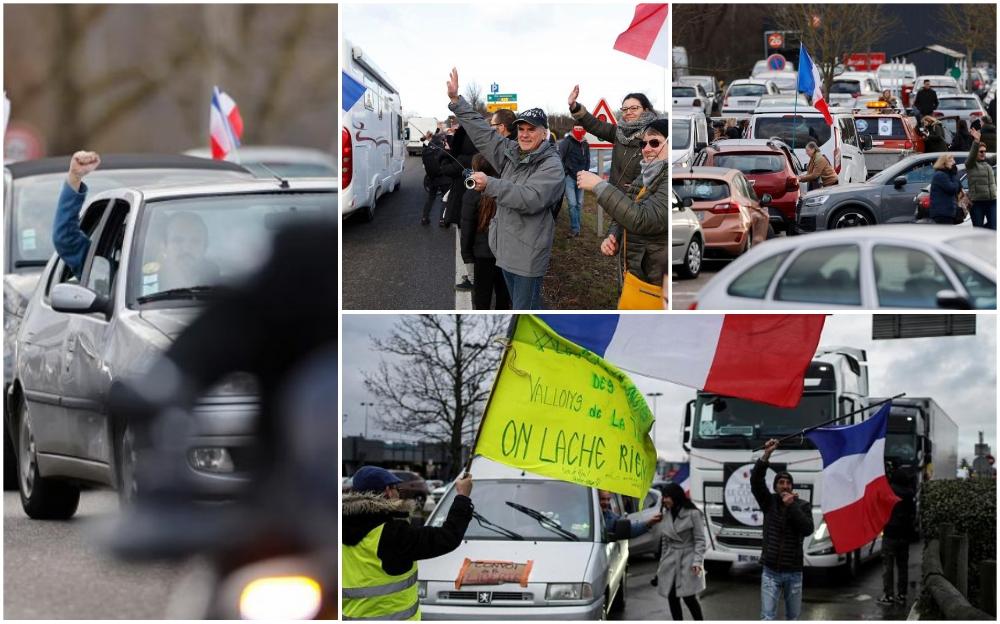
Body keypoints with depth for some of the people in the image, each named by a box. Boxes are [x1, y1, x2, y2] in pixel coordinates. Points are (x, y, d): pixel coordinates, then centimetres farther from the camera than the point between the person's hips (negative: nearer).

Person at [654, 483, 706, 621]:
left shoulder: (693, 514, -6)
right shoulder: (667, 515, 12)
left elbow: (700, 540, -8)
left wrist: (697, 561, -17)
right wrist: (662, 563, 17)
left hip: (687, 561, -6)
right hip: (670, 562, 6)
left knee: (689, 597, -9)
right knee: (672, 598, 3)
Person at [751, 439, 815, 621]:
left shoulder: (803, 506, 2)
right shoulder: (769, 502, 3)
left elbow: (808, 529, -14)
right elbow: (755, 481, -11)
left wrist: (792, 506, -16)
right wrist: (765, 457, -23)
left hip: (793, 573, 1)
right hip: (771, 571, -1)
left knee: (793, 618, 10)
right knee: (767, 618, -9)